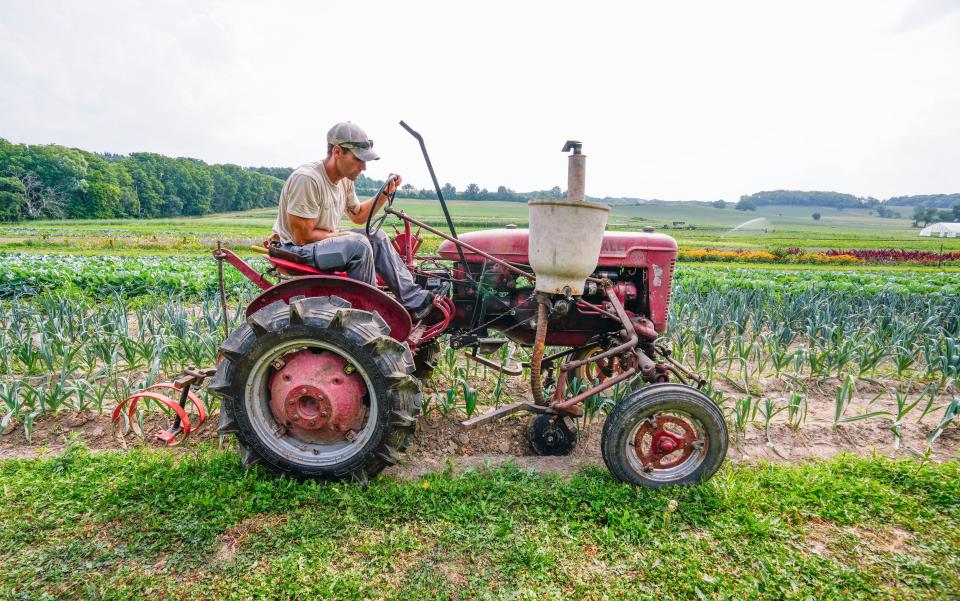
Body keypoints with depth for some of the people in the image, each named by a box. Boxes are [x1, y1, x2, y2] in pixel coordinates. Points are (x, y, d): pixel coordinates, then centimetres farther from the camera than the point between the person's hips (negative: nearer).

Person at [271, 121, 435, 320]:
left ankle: (413, 301, -4)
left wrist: (385, 193, 5)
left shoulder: (345, 180, 2)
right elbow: (302, 237, -24)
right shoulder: (307, 179, -26)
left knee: (376, 237, 0)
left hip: (325, 240, 9)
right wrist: (342, 235, -14)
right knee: (358, 244, -27)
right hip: (295, 249, -9)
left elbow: (358, 215, 17)